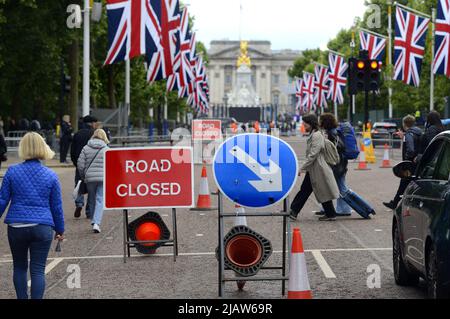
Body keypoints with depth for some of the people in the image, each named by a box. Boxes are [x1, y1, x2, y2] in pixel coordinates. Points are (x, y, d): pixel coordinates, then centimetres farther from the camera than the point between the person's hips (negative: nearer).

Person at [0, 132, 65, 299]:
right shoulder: (50, 175, 1)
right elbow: (57, 206, 6)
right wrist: (60, 229, 18)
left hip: (16, 227, 0)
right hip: (42, 228, 0)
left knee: (19, 267, 17)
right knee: (38, 270, 1)